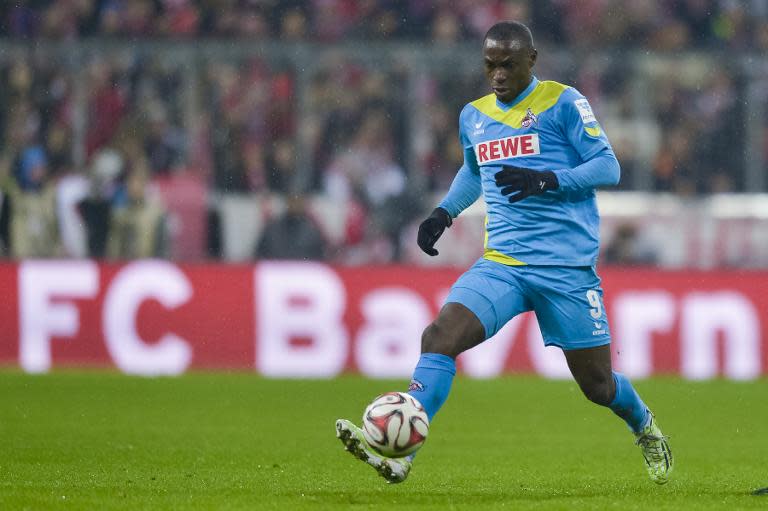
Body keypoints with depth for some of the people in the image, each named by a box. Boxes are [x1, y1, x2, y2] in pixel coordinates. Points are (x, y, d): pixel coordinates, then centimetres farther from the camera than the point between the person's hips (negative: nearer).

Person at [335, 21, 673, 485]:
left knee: (596, 383, 3)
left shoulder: (562, 103, -2)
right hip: (501, 263, 4)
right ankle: (398, 454, -30)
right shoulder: (474, 116, 15)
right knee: (440, 336, -21)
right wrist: (445, 213, 18)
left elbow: (608, 166, -7)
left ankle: (645, 428, 38)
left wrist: (546, 180, -21)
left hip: (567, 266, -4)